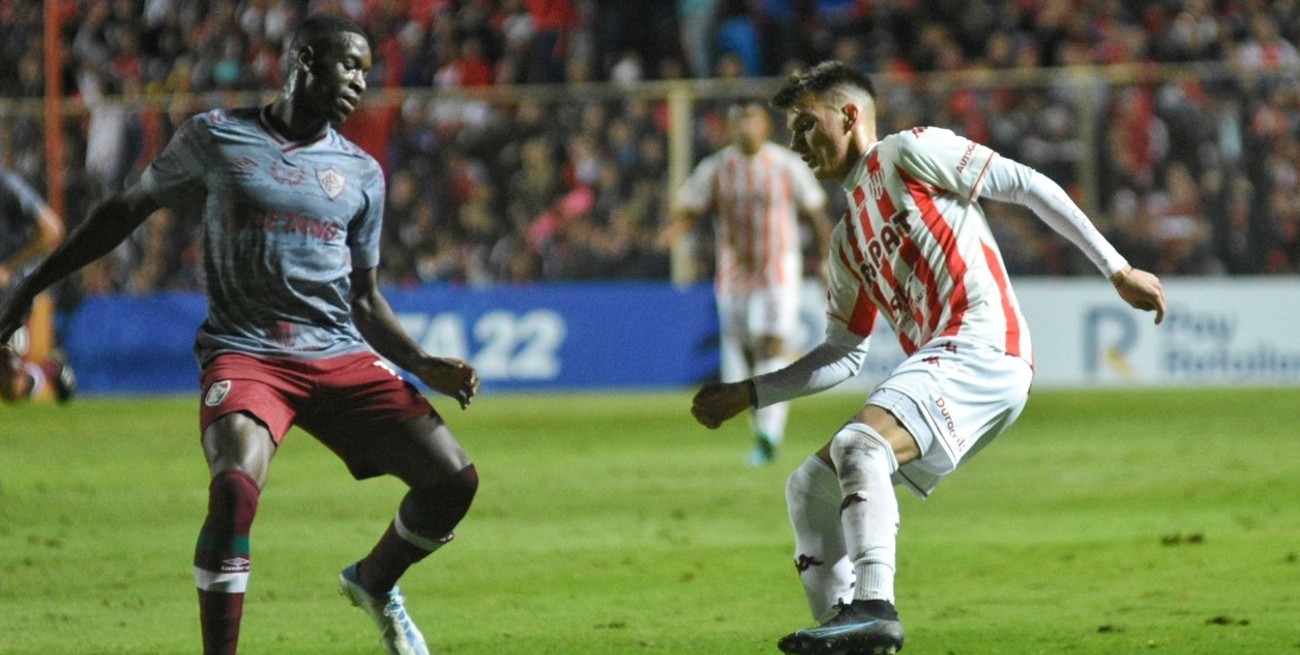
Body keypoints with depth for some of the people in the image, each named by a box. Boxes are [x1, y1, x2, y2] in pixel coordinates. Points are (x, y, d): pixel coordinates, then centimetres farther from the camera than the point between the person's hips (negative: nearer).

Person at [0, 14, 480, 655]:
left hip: (341, 356, 4)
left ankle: (374, 583, 24)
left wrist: (425, 366, 4)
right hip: (244, 354, -4)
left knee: (454, 479, -6)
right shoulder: (216, 138, 3)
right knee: (235, 485, -32)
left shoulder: (361, 173, 13)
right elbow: (126, 210, 14)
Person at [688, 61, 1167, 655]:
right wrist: (748, 395, 22)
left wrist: (1117, 269, -3)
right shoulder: (848, 240, 26)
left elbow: (1027, 187, 1)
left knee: (858, 446, -29)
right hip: (936, 369, 9)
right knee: (811, 487, 7)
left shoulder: (912, 152, 4)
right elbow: (841, 357, 29)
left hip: (982, 346, -9)